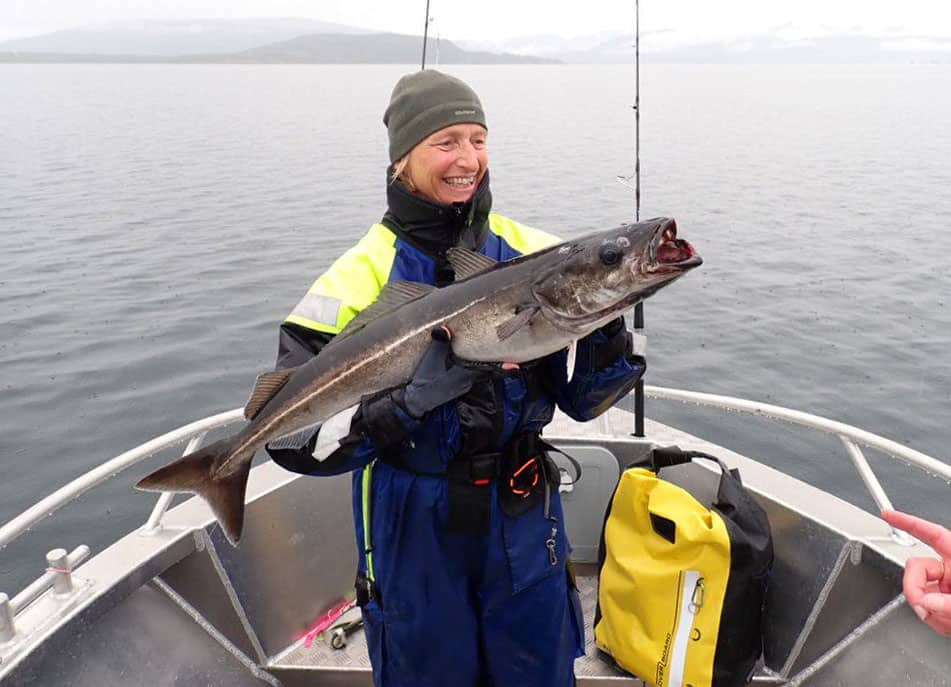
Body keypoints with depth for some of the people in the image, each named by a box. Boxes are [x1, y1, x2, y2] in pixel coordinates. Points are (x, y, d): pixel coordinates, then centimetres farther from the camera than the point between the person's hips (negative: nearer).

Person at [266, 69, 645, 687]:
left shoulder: (536, 252, -4)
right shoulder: (360, 277, -12)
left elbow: (584, 400, -4)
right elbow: (296, 436, -18)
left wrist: (606, 332, -23)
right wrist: (412, 399, -31)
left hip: (523, 516, 3)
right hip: (414, 526, -2)